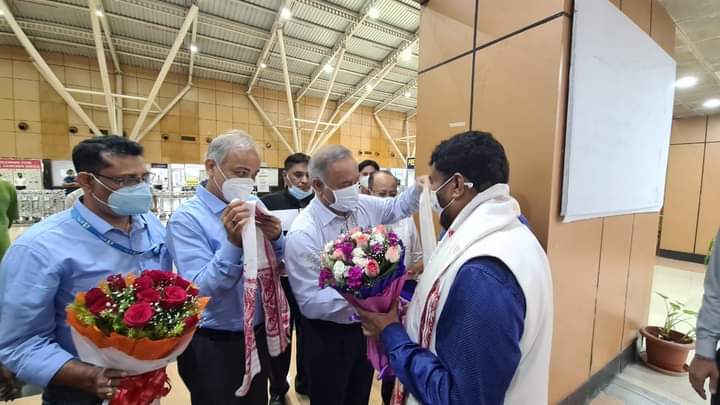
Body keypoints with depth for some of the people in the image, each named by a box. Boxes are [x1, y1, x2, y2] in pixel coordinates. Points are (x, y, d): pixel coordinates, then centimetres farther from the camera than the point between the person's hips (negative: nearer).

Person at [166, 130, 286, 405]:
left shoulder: (254, 205, -2)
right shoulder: (186, 218, -18)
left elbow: (275, 263, 3)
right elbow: (199, 290, -23)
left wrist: (275, 238, -18)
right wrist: (233, 243, -35)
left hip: (258, 335, 5)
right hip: (212, 346, -5)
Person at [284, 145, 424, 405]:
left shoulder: (364, 206, -8)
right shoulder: (303, 234, -25)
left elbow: (398, 206, 12)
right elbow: (311, 303, -24)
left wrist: (419, 188, -7)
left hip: (366, 327, 5)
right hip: (328, 336, -5)